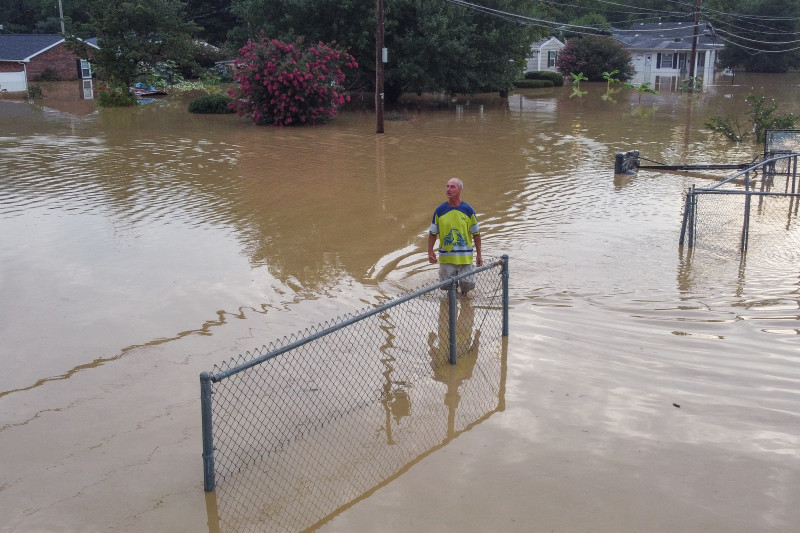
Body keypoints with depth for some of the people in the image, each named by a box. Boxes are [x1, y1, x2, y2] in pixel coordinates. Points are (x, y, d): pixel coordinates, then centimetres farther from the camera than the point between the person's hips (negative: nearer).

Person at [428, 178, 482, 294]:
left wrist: (478, 254, 4)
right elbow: (433, 233, 6)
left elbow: (476, 233, 6)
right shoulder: (440, 210, 1)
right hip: (446, 258, 0)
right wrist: (430, 252, -5)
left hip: (465, 257, 0)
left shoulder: (468, 210, 0)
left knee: (466, 285, 1)